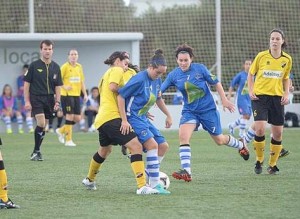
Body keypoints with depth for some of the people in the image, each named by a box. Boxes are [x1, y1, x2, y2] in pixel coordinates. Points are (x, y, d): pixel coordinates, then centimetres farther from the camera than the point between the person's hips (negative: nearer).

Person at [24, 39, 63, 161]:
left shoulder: (55, 67, 8)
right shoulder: (34, 65, -3)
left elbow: (58, 86, 12)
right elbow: (26, 83, -1)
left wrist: (57, 102, 4)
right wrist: (27, 101, -7)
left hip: (49, 99, 4)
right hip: (36, 98, -4)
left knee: (43, 127, 6)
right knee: (41, 123, -18)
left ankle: (36, 152, 18)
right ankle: (36, 151, -8)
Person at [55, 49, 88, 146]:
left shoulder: (79, 67, 11)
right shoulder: (65, 67, -6)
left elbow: (82, 82, 17)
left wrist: (85, 94, 12)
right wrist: (65, 87, -20)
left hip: (76, 95, 6)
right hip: (67, 95, -6)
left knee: (77, 118, 4)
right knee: (70, 116, -7)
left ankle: (61, 131, 25)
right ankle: (68, 140, 1)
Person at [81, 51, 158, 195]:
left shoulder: (107, 74, 27)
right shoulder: (117, 70, -1)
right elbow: (113, 87, -19)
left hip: (101, 118, 11)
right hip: (112, 117, -11)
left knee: (105, 150, 34)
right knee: (136, 146, -19)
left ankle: (89, 180, 51)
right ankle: (142, 186, -30)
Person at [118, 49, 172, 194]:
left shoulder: (157, 80, 5)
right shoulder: (139, 80, -20)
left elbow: (158, 99, 24)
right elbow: (121, 96, -18)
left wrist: (168, 115, 28)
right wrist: (124, 121, -21)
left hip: (143, 119, 9)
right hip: (133, 118, -9)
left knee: (163, 146, 6)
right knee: (152, 144, -23)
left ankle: (147, 174, 17)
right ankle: (154, 185, -23)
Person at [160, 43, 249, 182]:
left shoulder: (200, 69, -13)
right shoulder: (173, 75, -7)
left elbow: (215, 83, -3)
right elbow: (159, 90, -5)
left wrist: (224, 100, -3)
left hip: (208, 109, -2)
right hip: (189, 111, 2)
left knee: (219, 140, 11)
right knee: (183, 136, -23)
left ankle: (240, 145, 44)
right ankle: (186, 172, -23)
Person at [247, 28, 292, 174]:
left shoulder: (287, 59, 3)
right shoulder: (261, 56, -4)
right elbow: (251, 74, 8)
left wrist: (286, 94, 4)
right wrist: (250, 91, -4)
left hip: (277, 97, 3)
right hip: (260, 96, -3)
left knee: (278, 133, 1)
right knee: (260, 129, -17)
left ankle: (272, 164, 19)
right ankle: (259, 161, 4)